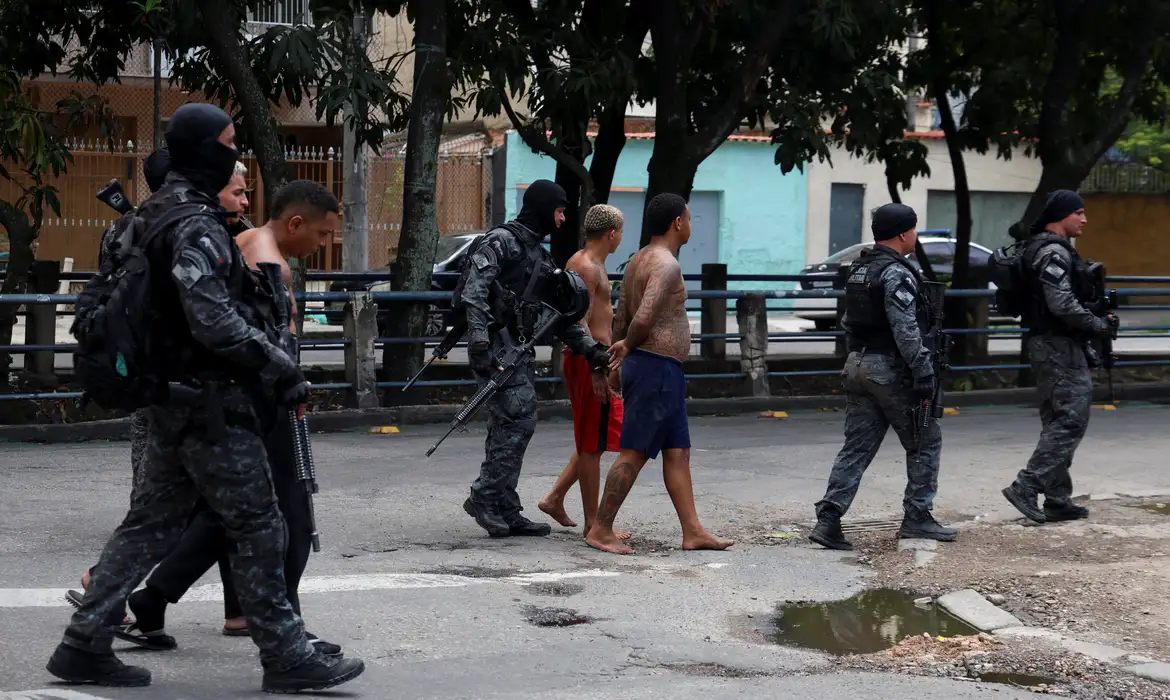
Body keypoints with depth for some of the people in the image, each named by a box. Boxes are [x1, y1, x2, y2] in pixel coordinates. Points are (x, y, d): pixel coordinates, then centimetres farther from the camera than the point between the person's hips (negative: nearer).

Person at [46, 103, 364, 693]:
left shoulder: (154, 216, 14)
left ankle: (84, 644, 14)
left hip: (172, 400, 10)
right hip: (211, 401, -10)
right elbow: (213, 320, -25)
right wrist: (278, 366, -17)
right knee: (257, 526, -3)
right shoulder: (197, 227, -18)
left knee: (152, 522, 13)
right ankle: (284, 655, 2)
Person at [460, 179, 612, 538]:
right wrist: (479, 341, -27)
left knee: (508, 427, 8)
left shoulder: (540, 256, 22)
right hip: (497, 344, -9)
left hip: (518, 348, 9)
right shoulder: (500, 242, -6)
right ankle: (485, 496, -12)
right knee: (520, 417, -16)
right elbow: (474, 293, -17)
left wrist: (590, 348, 11)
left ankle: (505, 513, 11)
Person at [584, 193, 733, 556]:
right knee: (634, 453, -5)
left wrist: (617, 361, 22)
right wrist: (628, 346, -8)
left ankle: (693, 531, 13)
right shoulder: (666, 265, -17)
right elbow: (643, 319, -27)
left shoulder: (638, 261, 14)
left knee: (678, 452, 11)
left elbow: (620, 319, 18)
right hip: (658, 366, -10)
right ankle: (601, 530, 0)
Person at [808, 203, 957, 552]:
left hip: (857, 366, 8)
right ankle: (917, 518, 10)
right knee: (926, 442, 7)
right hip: (890, 370, -8)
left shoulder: (857, 270, 13)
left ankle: (828, 519, -4)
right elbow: (905, 330, -22)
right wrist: (923, 370, -21)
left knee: (857, 447, 6)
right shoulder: (897, 274, -15)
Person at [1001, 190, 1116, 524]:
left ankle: (1057, 500, 13)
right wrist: (1099, 325, -12)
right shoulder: (1054, 252, -15)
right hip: (1059, 346, -11)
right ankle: (1026, 487, -15)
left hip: (1046, 343, 11)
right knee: (1071, 420, -11)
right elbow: (1063, 305, -25)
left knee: (1057, 422, 11)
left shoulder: (1040, 249, 18)